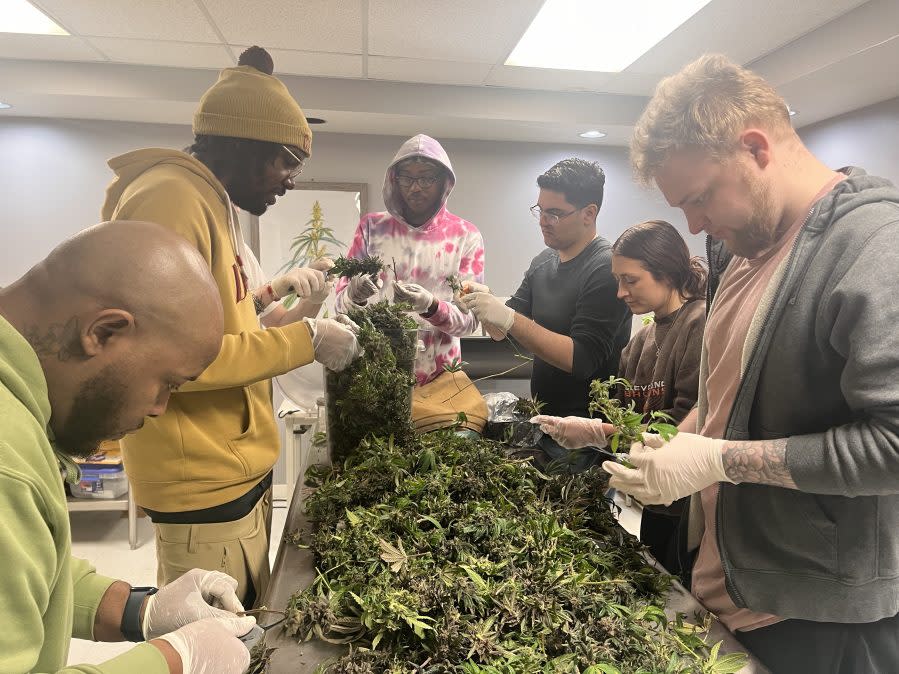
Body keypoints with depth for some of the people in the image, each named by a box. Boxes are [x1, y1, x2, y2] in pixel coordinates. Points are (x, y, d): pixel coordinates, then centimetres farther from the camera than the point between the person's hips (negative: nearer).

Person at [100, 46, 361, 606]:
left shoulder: (209, 202, 15)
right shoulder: (170, 200, -18)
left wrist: (271, 292, 10)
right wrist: (304, 339, -20)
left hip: (239, 470, 10)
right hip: (205, 484, -10)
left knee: (248, 627, 20)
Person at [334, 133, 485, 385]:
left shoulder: (466, 236, -4)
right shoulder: (371, 227, -1)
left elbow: (469, 320, -8)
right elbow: (342, 302, -2)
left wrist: (431, 307, -26)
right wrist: (355, 295, -24)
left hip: (437, 374, 0)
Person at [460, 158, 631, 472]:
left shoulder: (607, 268, -19)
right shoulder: (543, 261, 5)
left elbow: (582, 359, -25)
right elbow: (504, 330, 8)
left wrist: (507, 317, -29)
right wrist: (485, 304, -13)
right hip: (542, 420, 7)